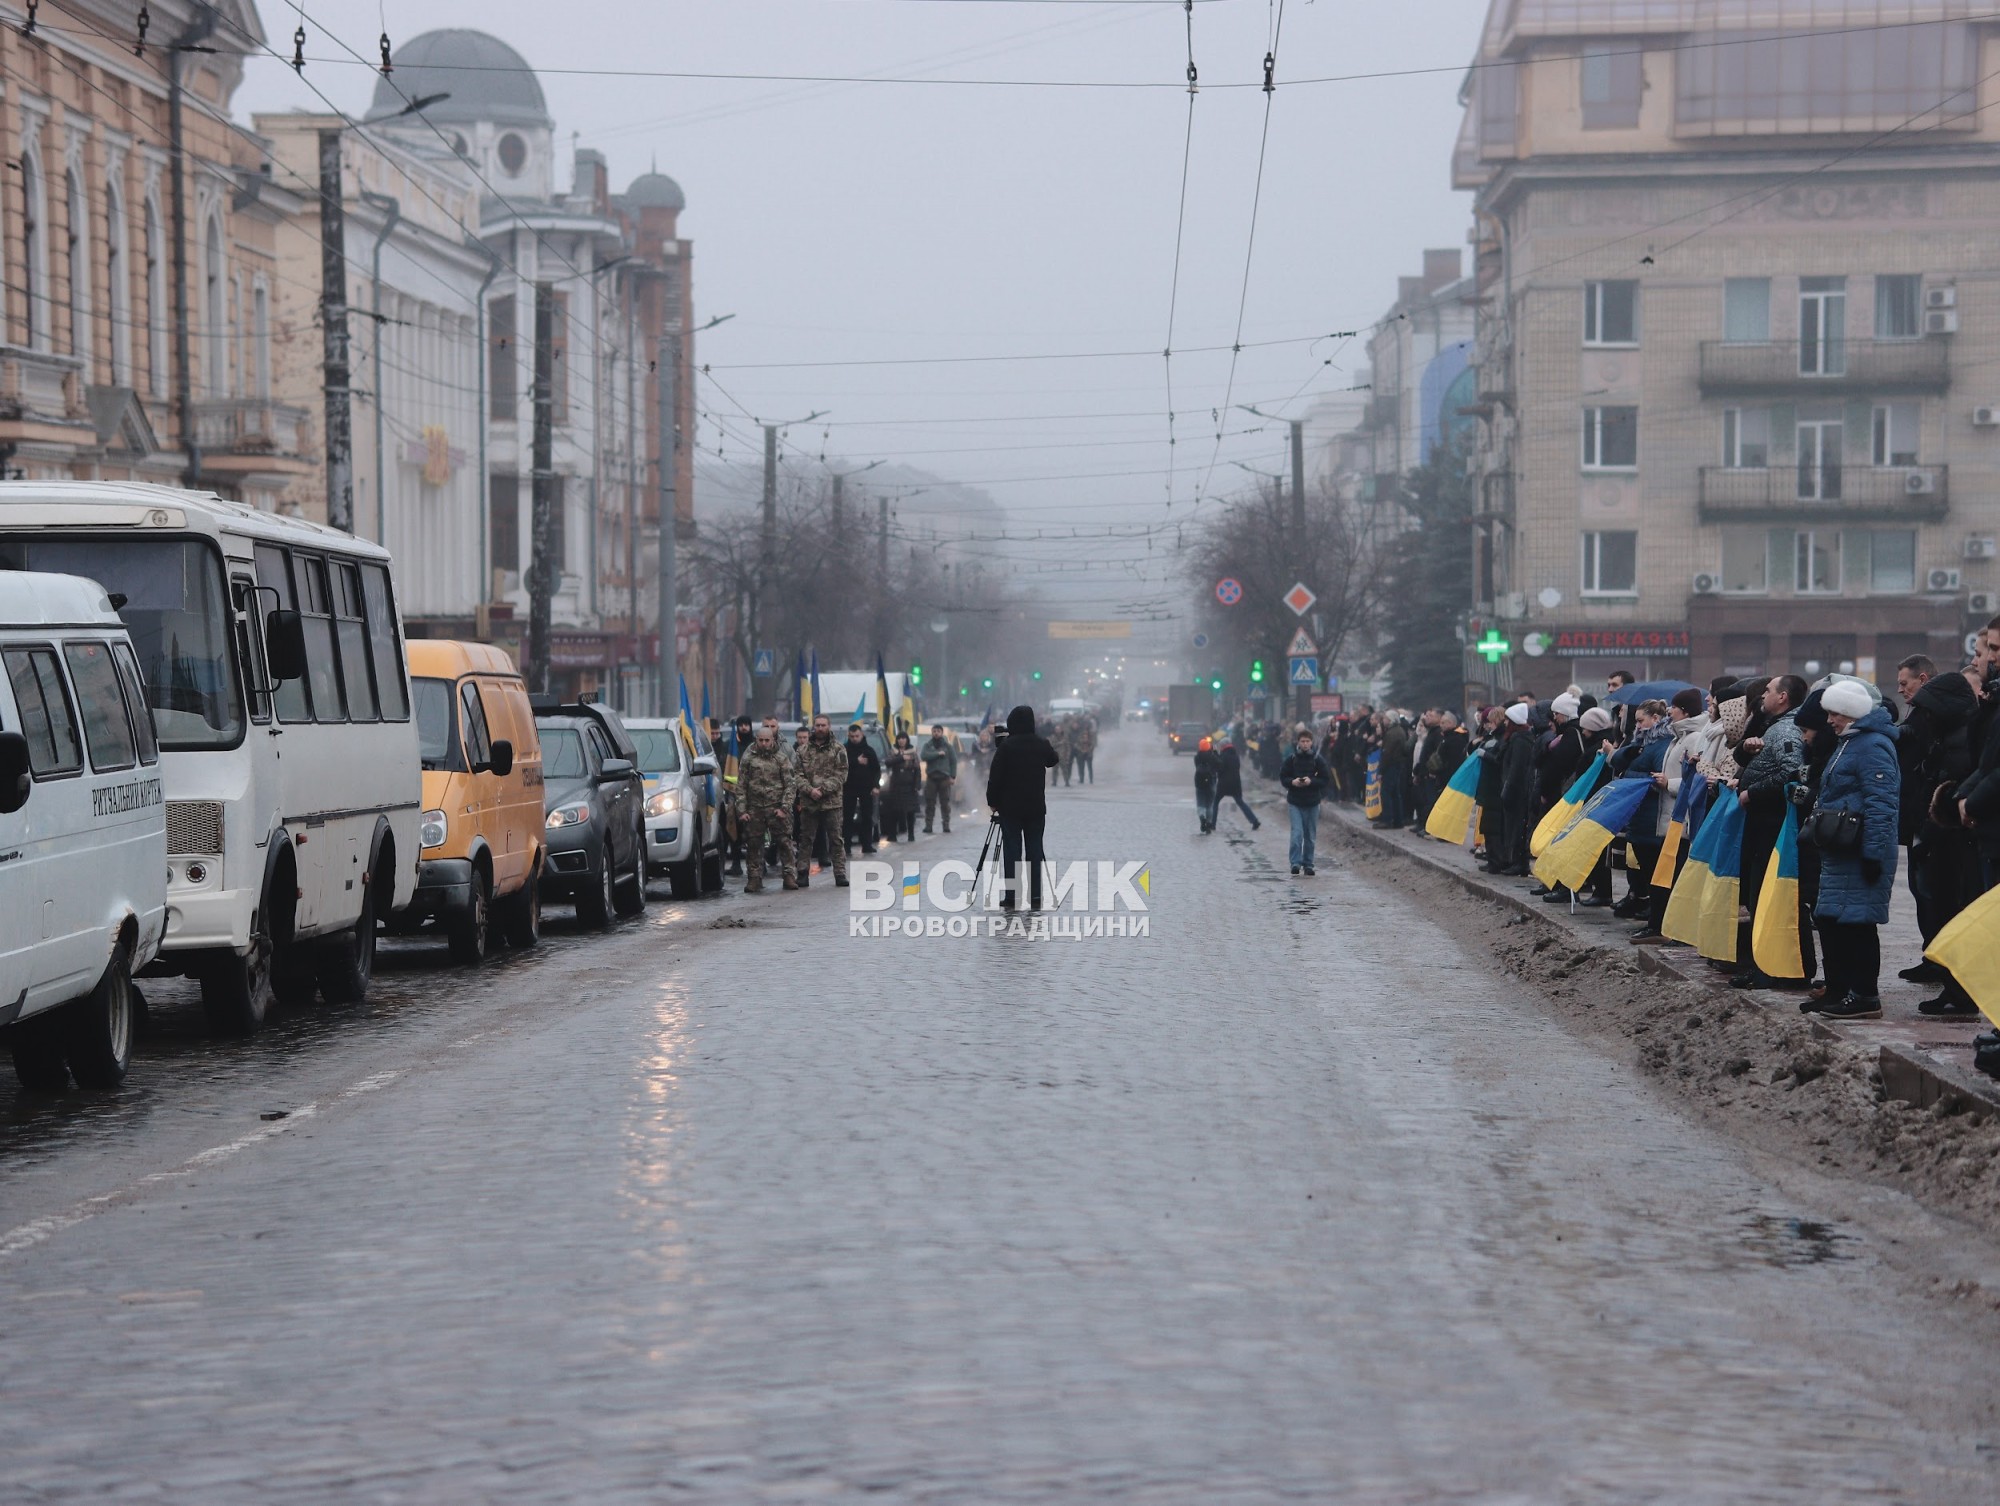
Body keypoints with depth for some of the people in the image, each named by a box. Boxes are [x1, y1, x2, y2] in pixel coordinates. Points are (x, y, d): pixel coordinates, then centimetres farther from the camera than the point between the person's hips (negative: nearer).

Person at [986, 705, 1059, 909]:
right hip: (1036, 806, 3)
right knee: (1035, 849, 6)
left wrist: (992, 801, 0)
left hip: (1010, 807, -3)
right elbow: (1052, 760, 22)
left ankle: (1010, 897, -3)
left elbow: (996, 776, -10)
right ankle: (1035, 896, 4)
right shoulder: (1042, 744, 1)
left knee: (1011, 850, 0)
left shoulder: (1006, 745, -10)